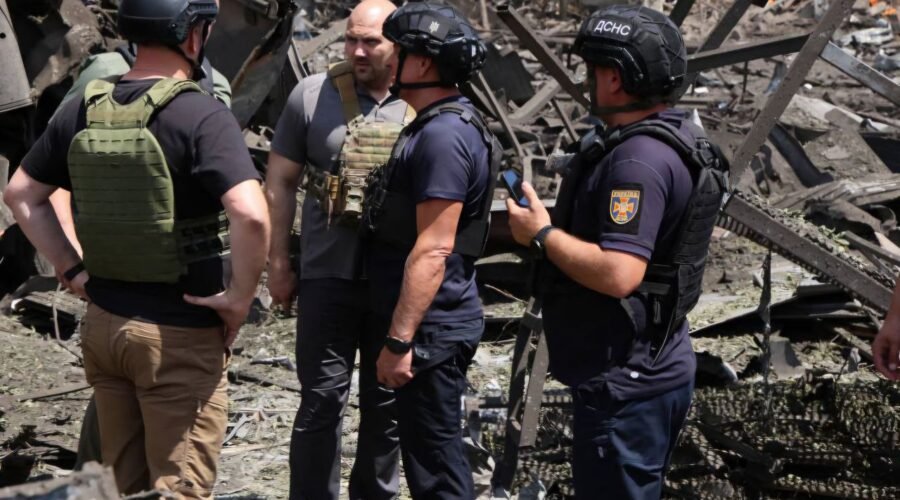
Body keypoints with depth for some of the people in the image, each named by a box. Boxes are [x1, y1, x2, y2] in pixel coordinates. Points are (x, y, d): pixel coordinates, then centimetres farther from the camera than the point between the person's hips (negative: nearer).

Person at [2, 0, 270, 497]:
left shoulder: (82, 110, 3)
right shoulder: (200, 115, -18)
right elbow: (250, 214, -30)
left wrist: (72, 269, 13)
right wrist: (240, 297, -16)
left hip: (103, 323, 6)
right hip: (178, 336, -6)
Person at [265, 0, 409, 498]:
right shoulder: (313, 95, -3)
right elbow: (280, 182, 3)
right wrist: (279, 263, 0)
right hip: (328, 275, -2)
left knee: (388, 401, 13)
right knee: (323, 398, 1)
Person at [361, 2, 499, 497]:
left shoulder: (443, 136, -19)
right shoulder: (439, 126, 14)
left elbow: (432, 251, -24)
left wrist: (398, 340, -24)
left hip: (430, 329, -10)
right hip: (430, 324, 10)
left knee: (434, 459, -3)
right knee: (431, 450, 19)